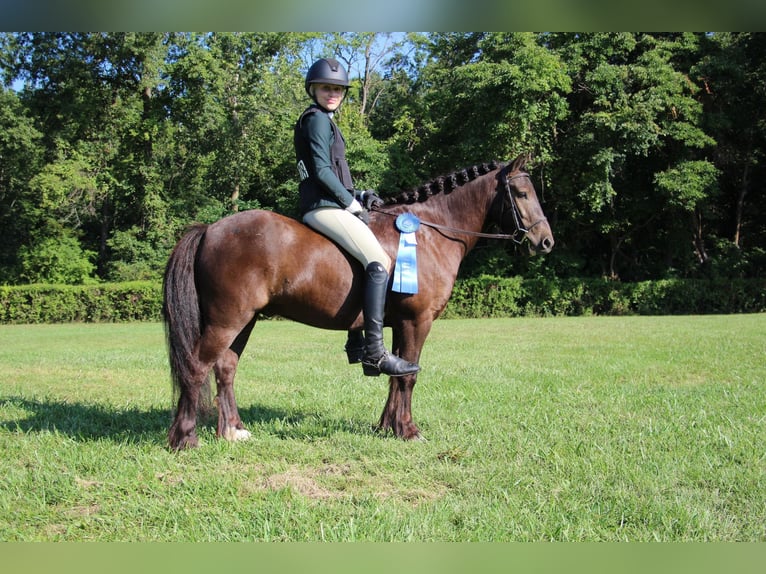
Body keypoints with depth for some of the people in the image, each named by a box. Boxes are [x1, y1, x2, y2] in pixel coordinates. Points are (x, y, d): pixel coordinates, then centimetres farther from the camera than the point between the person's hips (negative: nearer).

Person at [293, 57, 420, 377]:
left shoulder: (322, 120, 23)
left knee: (364, 261, 20)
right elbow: (322, 171, -16)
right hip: (323, 207, -11)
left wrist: (358, 196, 13)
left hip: (328, 204, 11)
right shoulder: (317, 119, -6)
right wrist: (351, 202, -8)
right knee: (379, 262, -21)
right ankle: (375, 351, -27)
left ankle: (357, 343, 21)